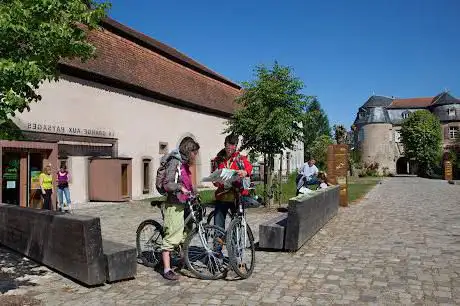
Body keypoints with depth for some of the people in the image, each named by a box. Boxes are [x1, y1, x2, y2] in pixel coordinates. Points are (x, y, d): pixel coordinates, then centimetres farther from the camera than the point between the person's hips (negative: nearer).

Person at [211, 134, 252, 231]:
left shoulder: (241, 158, 7)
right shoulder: (218, 160, 13)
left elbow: (249, 167, -13)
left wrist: (245, 172, -37)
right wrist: (216, 182, -9)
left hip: (237, 195, -1)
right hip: (222, 195, 1)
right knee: (218, 226, -3)